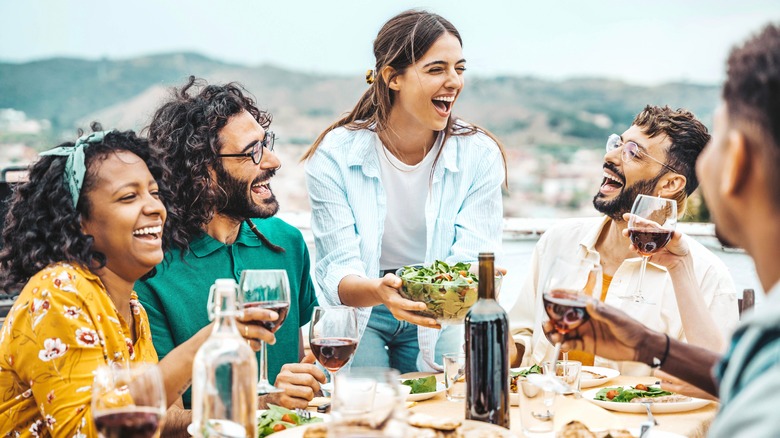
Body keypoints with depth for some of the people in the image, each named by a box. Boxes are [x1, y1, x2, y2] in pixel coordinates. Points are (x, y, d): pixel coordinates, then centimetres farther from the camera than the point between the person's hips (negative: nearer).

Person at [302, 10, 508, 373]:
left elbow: (473, 258, -15)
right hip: (358, 314, -1)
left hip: (437, 322, 2)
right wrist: (379, 291, -42)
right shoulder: (334, 156, -16)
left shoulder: (480, 155, -11)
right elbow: (337, 271, -19)